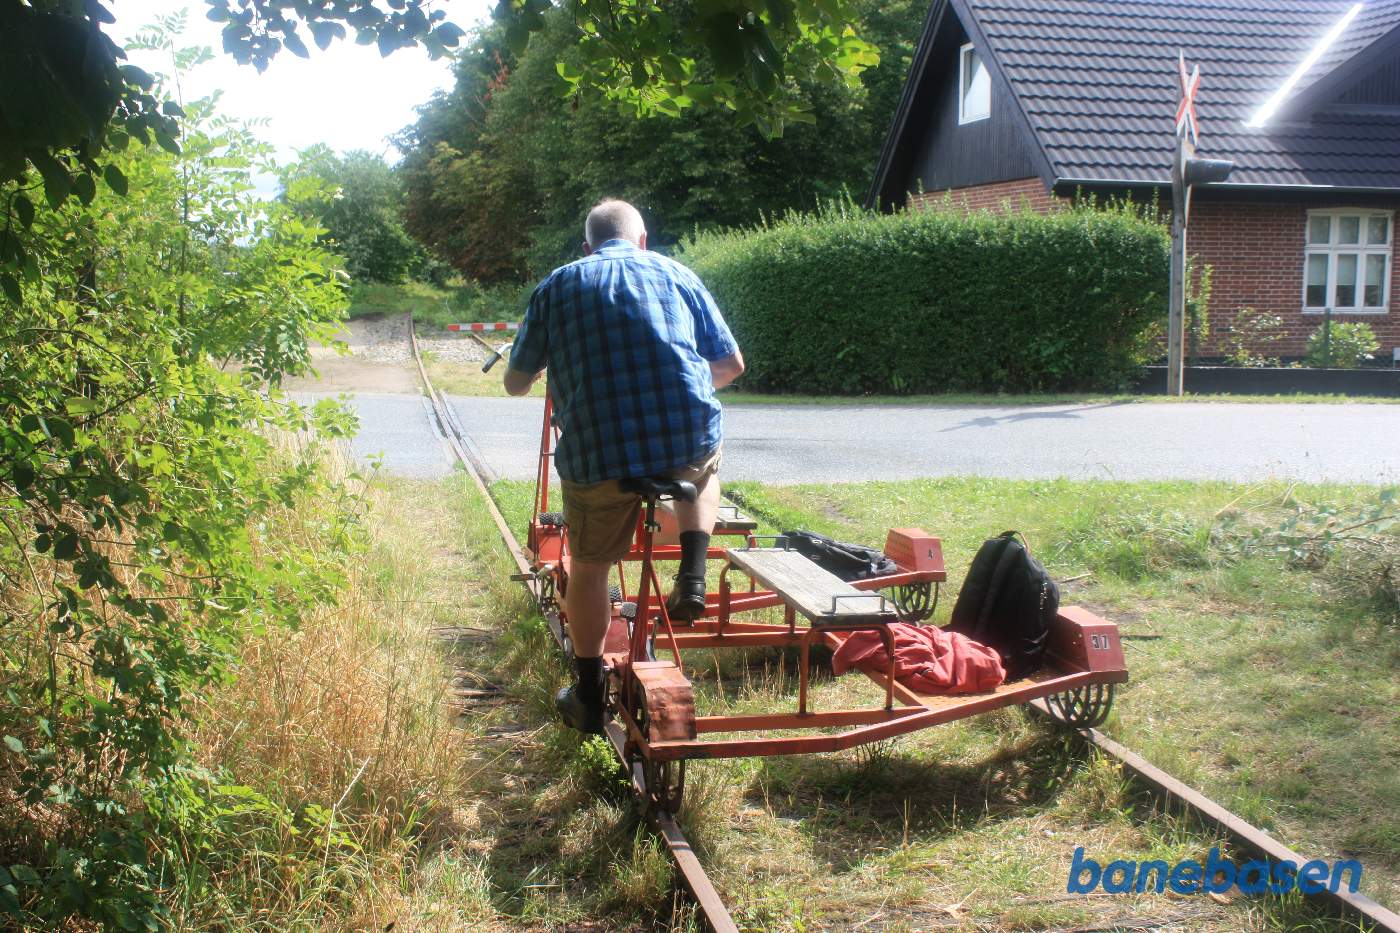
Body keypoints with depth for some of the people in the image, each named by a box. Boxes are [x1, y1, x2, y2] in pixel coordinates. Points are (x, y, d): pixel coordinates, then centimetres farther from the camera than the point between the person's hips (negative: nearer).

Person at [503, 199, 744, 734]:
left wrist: (542, 371, 39)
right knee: (702, 468, 37)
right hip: (689, 438, 1)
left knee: (588, 570, 21)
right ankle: (692, 577, 16)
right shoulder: (675, 274, 15)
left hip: (596, 453, -1)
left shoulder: (557, 286, 13)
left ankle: (589, 699, 30)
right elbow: (731, 364, 19)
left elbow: (516, 382, 15)